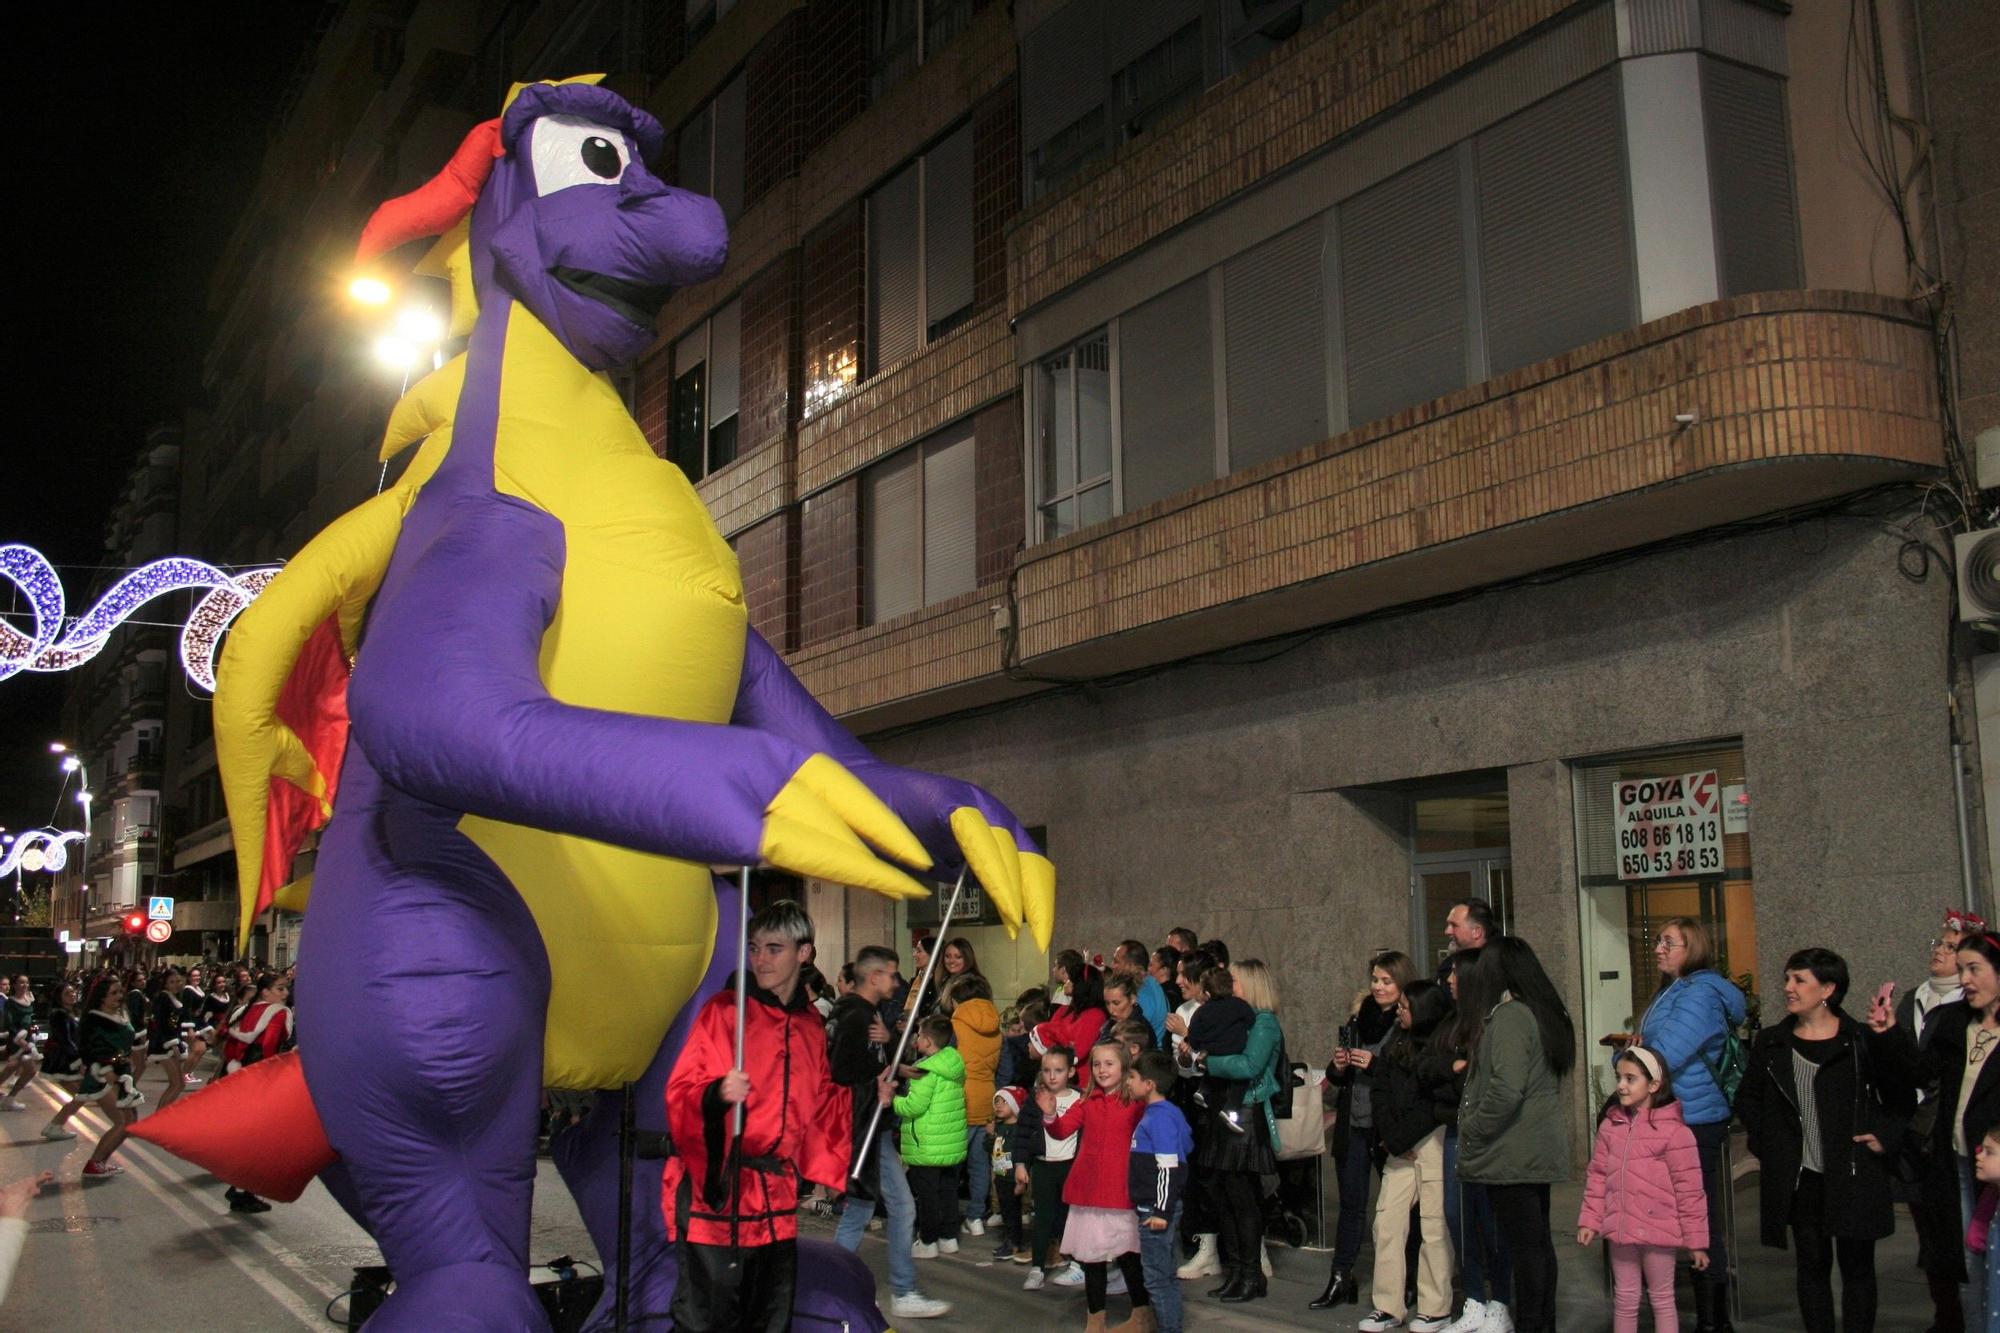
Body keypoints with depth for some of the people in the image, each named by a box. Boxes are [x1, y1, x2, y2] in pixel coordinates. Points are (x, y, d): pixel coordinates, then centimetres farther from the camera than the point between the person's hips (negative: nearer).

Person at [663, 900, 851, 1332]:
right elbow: (681, 1090, -9)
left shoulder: (812, 1025, 11)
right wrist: (718, 1094, -28)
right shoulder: (724, 1010, -5)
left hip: (777, 1198, 6)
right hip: (718, 1190, -6)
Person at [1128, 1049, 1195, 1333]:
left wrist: (1162, 1211, -21)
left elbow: (1168, 1168, -21)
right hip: (1153, 1208, 10)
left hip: (1157, 1209, -10)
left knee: (1157, 1277, -3)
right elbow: (1187, 1147, 21)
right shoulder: (1155, 1112, 12)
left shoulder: (1160, 1117, -17)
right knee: (1166, 1275, 16)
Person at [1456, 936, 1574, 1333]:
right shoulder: (1543, 1012, 13)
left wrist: (1471, 1130, -13)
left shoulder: (1508, 1015, -16)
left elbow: (1506, 1090, -25)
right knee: (1539, 1241, 14)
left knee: (1523, 1245, -5)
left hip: (1512, 1155, -9)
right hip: (1539, 1149, 10)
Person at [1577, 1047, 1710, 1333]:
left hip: (1658, 1232, -5)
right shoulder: (1611, 1125, 3)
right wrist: (1590, 1220, 5)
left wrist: (1696, 1240, -7)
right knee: (1624, 1299, 14)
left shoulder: (1673, 1131, -13)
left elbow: (1690, 1190, -10)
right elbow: (1598, 1176, 9)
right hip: (1620, 1229, 5)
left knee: (1662, 1299, 11)